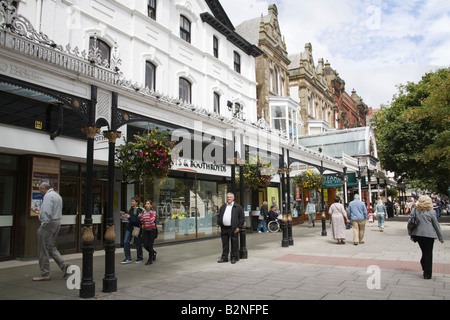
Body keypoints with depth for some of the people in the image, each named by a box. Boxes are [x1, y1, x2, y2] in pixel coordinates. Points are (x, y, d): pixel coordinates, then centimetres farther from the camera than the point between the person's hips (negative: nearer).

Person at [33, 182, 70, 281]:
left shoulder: (48, 196, -14)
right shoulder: (58, 195, 16)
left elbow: (47, 212, -24)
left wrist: (43, 224, -15)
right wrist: (40, 211, 31)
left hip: (48, 224, -10)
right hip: (57, 223, 10)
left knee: (43, 250, 2)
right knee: (51, 247, 18)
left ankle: (45, 274, 10)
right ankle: (63, 264, 5)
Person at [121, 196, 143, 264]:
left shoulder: (139, 210, -14)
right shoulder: (131, 209, 7)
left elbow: (138, 220, -24)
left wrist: (130, 217, -27)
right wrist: (124, 217, 4)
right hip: (129, 227, 7)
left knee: (138, 244, 6)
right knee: (126, 242, -3)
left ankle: (140, 258, 25)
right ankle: (128, 259, 6)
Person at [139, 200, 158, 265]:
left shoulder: (153, 212, -5)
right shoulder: (143, 213, 5)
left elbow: (151, 221, -19)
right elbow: (142, 222, 5)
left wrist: (150, 213, -21)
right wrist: (140, 217, -12)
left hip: (152, 230, -4)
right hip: (145, 230, 4)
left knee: (150, 245, -5)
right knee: (145, 245, 3)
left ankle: (150, 260, 10)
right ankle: (153, 252, 34)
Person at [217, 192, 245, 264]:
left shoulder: (238, 207, 0)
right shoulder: (223, 207, 15)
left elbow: (242, 218, -3)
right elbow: (219, 217, 20)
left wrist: (239, 227, -9)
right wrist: (220, 225, 8)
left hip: (233, 229, -4)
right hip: (224, 228, 4)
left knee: (234, 244, 3)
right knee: (225, 244, 9)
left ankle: (234, 258, 13)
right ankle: (224, 257, 18)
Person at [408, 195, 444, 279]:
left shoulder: (415, 210, 4)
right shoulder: (431, 211, -6)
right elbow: (436, 225, 0)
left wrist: (411, 235, 12)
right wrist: (441, 238, 9)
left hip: (417, 234, 4)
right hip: (429, 234, -4)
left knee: (424, 252, 17)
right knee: (428, 254, 5)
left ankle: (425, 270, 19)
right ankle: (427, 274, 9)